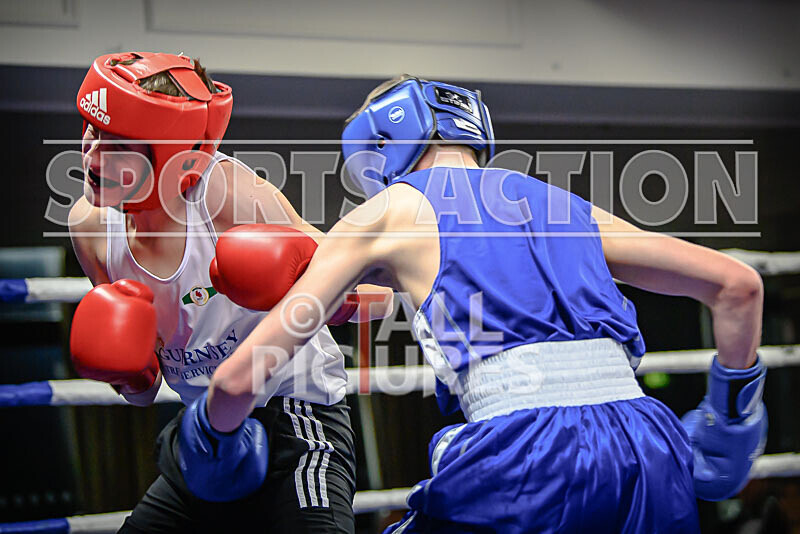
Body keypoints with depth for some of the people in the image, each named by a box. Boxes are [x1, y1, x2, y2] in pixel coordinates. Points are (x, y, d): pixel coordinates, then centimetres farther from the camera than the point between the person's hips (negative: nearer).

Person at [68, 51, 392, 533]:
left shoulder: (226, 192, -22)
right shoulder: (92, 226, -6)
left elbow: (378, 297, -17)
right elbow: (143, 393, 5)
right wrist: (128, 373, -18)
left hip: (296, 419, -6)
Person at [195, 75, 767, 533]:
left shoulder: (386, 212, 16)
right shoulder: (567, 206, 28)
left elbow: (238, 378, 13)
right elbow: (738, 284, 25)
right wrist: (731, 413, 33)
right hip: (651, 452, 5)